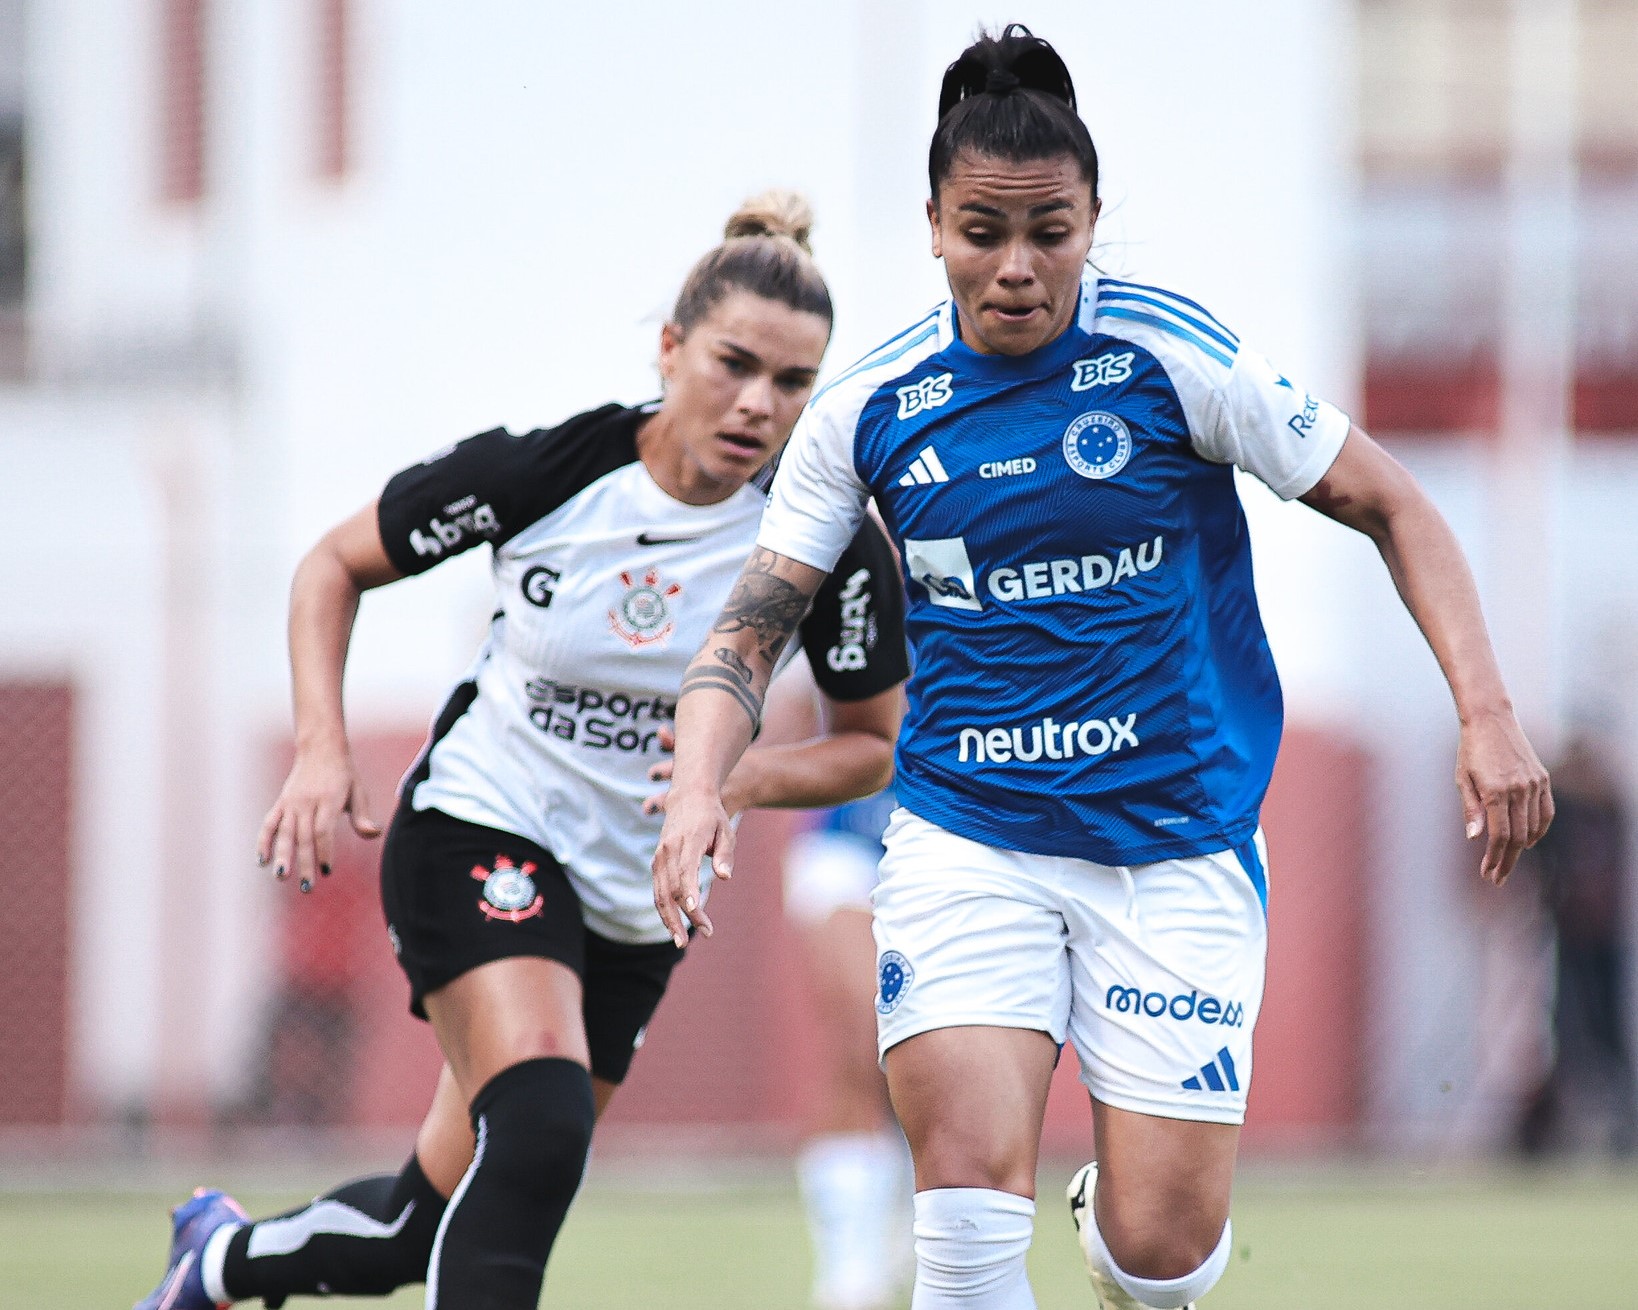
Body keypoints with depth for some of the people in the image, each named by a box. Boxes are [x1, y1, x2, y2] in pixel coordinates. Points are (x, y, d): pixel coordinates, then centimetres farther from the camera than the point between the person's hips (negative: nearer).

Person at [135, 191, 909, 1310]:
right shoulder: (538, 473, -17)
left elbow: (875, 745, 1)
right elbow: (336, 565, -1)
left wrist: (750, 777, -20)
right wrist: (322, 749, -14)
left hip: (637, 904, 4)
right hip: (480, 833, -4)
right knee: (541, 1130, -31)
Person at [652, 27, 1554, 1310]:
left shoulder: (1174, 358, -8)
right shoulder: (870, 408, -1)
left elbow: (1392, 505, -1)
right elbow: (753, 624, 5)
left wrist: (1488, 714, -11)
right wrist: (700, 791, -14)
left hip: (1179, 839, -1)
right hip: (965, 833, 1)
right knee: (970, 1191, -19)